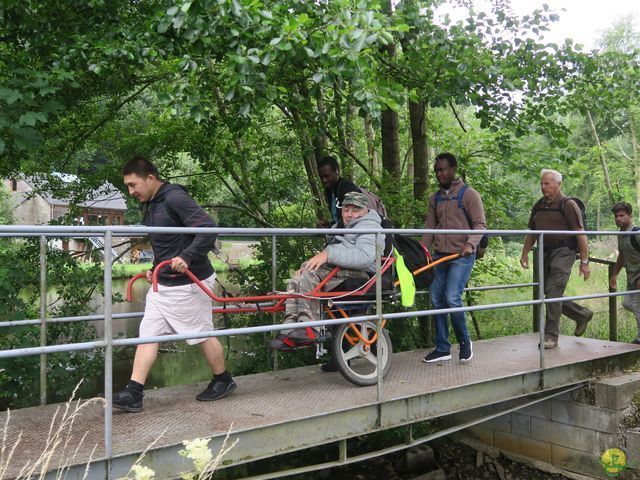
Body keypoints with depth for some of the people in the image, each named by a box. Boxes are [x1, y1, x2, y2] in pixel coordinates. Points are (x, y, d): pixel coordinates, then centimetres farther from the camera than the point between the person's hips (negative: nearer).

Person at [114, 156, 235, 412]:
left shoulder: (175, 198, -17)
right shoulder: (150, 205, 12)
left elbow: (208, 229, -25)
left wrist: (187, 258, -32)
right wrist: (156, 269, 13)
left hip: (188, 284, -9)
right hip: (162, 284, 9)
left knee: (202, 335, 6)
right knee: (147, 334, 3)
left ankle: (224, 381, 27)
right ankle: (133, 395, 6)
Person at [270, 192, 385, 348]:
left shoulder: (369, 226, -1)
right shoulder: (340, 227, 32)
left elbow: (365, 256, -21)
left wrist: (328, 254, -30)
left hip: (358, 274, -10)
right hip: (336, 270, 10)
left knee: (308, 273, -29)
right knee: (295, 281, -8)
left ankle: (309, 329, -32)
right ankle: (290, 332, -17)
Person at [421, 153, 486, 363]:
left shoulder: (469, 194, -3)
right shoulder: (435, 198, 14)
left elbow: (480, 224, -8)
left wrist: (470, 244, -26)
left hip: (461, 256, -6)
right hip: (440, 255, 6)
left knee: (452, 298, -15)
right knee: (436, 300, 4)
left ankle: (465, 342, 8)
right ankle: (442, 348, 15)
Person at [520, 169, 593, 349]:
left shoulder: (568, 205, -6)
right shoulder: (539, 206, 14)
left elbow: (580, 234, -9)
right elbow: (532, 233, 21)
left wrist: (584, 262, -13)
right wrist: (524, 254, 14)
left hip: (563, 252, -7)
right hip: (546, 253, 7)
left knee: (553, 293, -12)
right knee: (549, 293, 11)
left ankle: (551, 336, -3)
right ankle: (582, 315, 33)